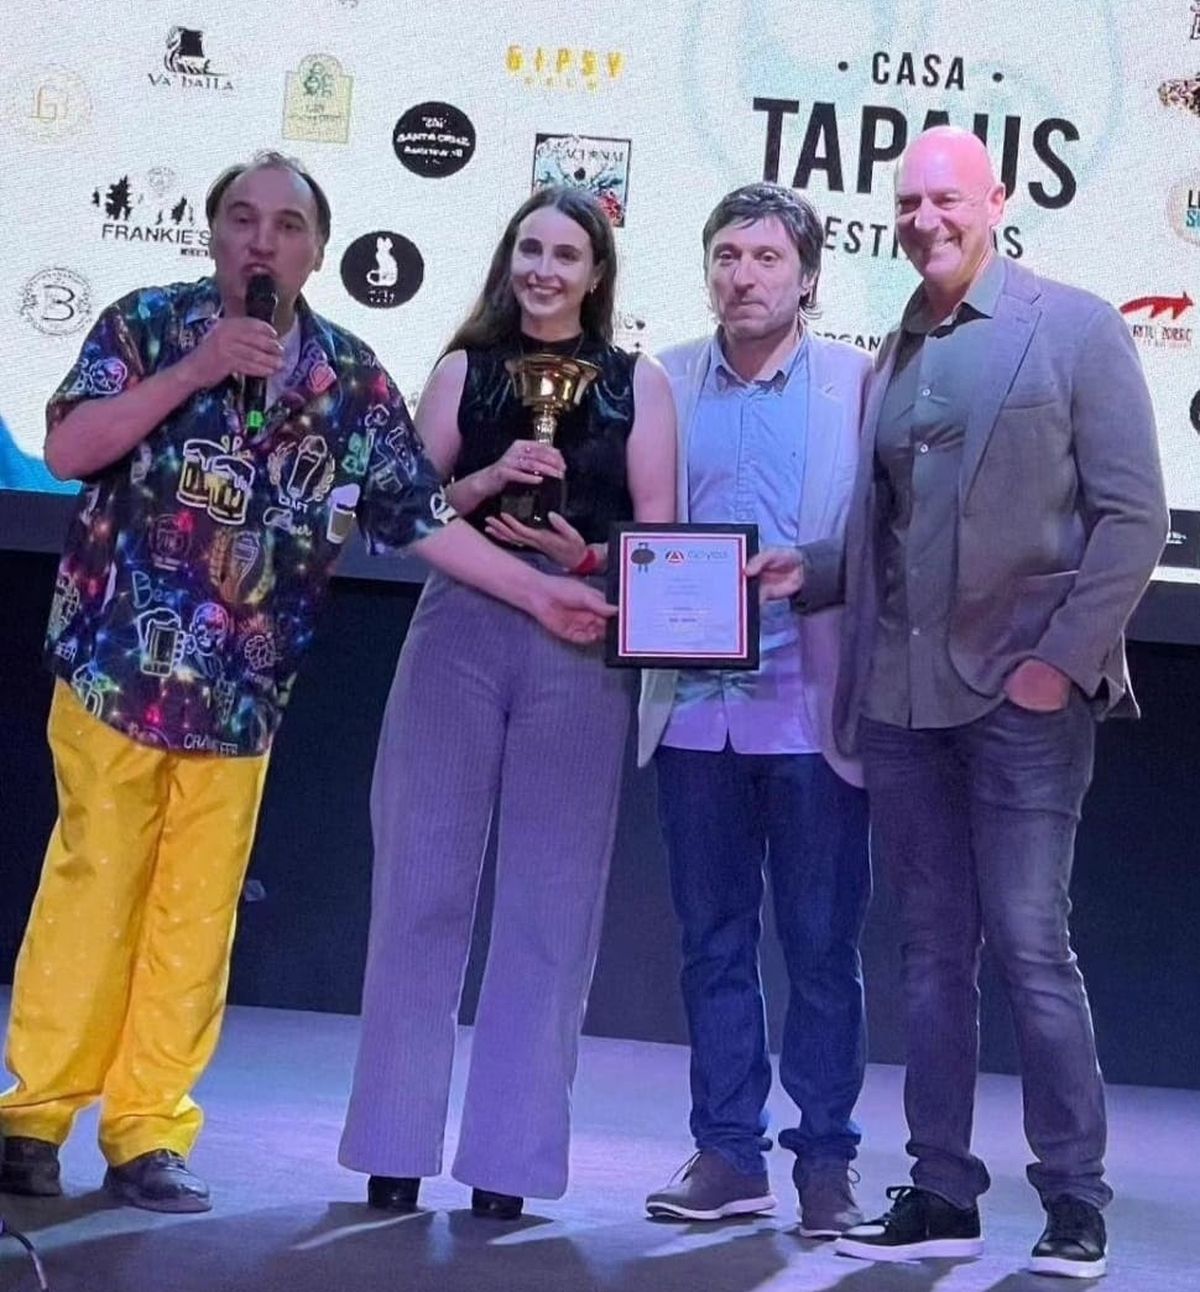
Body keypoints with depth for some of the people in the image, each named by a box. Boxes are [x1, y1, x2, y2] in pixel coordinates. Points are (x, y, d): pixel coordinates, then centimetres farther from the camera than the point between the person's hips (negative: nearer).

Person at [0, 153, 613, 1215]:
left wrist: (541, 593, -2)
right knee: (96, 890, -4)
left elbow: (423, 518, 5)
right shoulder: (146, 325, 1)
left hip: (240, 688, 3)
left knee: (198, 915, 3)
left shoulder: (351, 376, 6)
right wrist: (194, 370, -16)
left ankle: (148, 1133, 10)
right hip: (118, 662, -2)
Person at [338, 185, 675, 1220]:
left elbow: (659, 529, 4)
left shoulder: (636, 381, 9)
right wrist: (490, 480, -9)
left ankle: (509, 1158, 4)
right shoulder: (465, 370, 13)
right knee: (424, 881, 1)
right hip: (459, 629, 1)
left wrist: (587, 556, -15)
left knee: (549, 900, -1)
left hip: (580, 644, -1)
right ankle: (396, 1146, 7)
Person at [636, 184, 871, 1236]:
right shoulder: (665, 381, 9)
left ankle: (826, 1159, 12)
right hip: (695, 705, 3)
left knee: (822, 943, 3)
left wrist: (796, 575, -18)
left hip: (812, 705, -3)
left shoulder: (860, 382, 0)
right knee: (713, 941, 9)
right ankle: (729, 1153, 17)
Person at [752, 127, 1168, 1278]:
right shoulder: (894, 356, 14)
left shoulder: (1074, 328, -2)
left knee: (1029, 945, -6)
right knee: (931, 953, 8)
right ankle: (940, 1195, 15)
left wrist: (1064, 658, -13)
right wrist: (803, 571, -1)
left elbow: (1133, 516, -7)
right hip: (903, 697, 6)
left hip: (1025, 695, -5)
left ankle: (1075, 1204, 4)